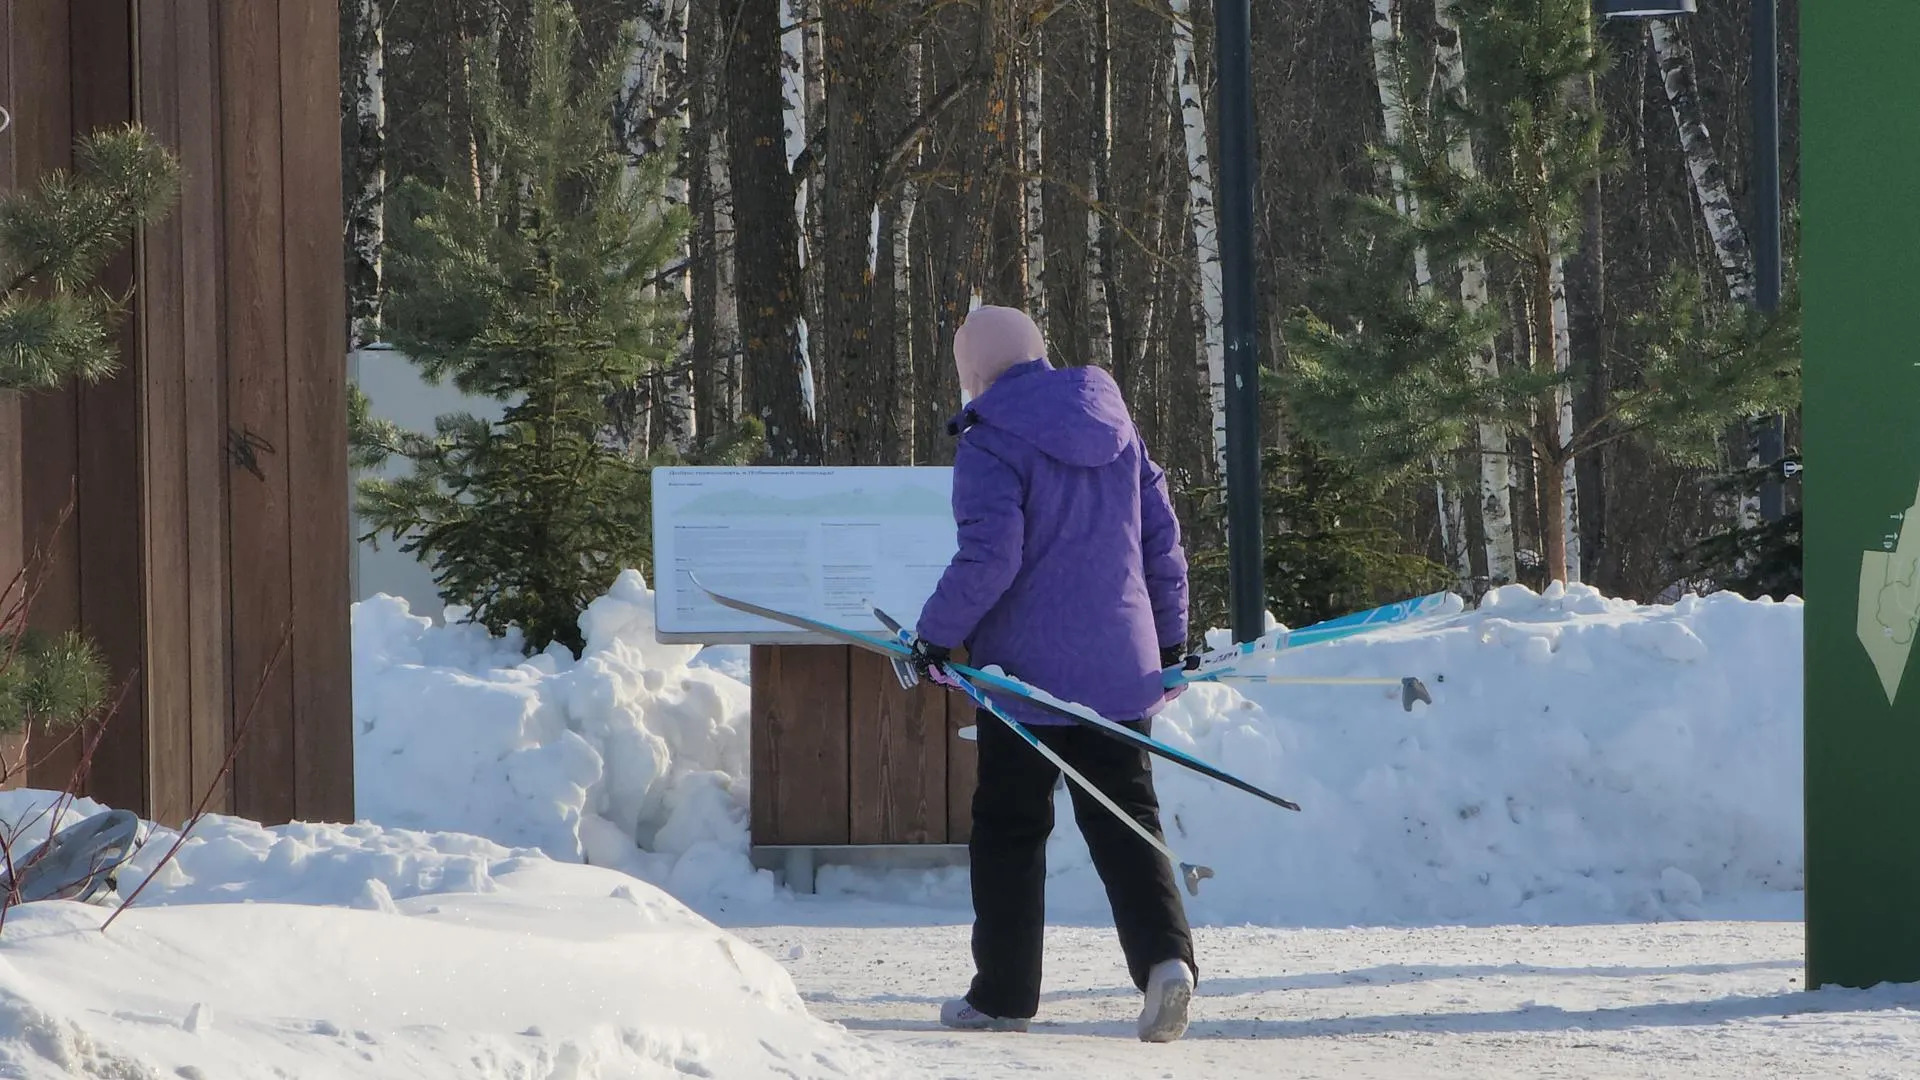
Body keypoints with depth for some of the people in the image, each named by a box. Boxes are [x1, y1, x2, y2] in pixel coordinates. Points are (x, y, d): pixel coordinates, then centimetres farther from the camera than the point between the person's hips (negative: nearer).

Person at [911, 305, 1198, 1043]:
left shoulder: (992, 444, -10)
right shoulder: (1116, 431, 10)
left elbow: (989, 558, -19)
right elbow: (1163, 541, 13)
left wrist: (937, 634, -7)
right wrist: (1170, 641, 23)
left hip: (1025, 666, -5)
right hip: (1120, 669, 5)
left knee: (1009, 828, 7)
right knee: (1125, 822, 6)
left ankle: (1003, 994, 10)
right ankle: (1165, 952, -17)